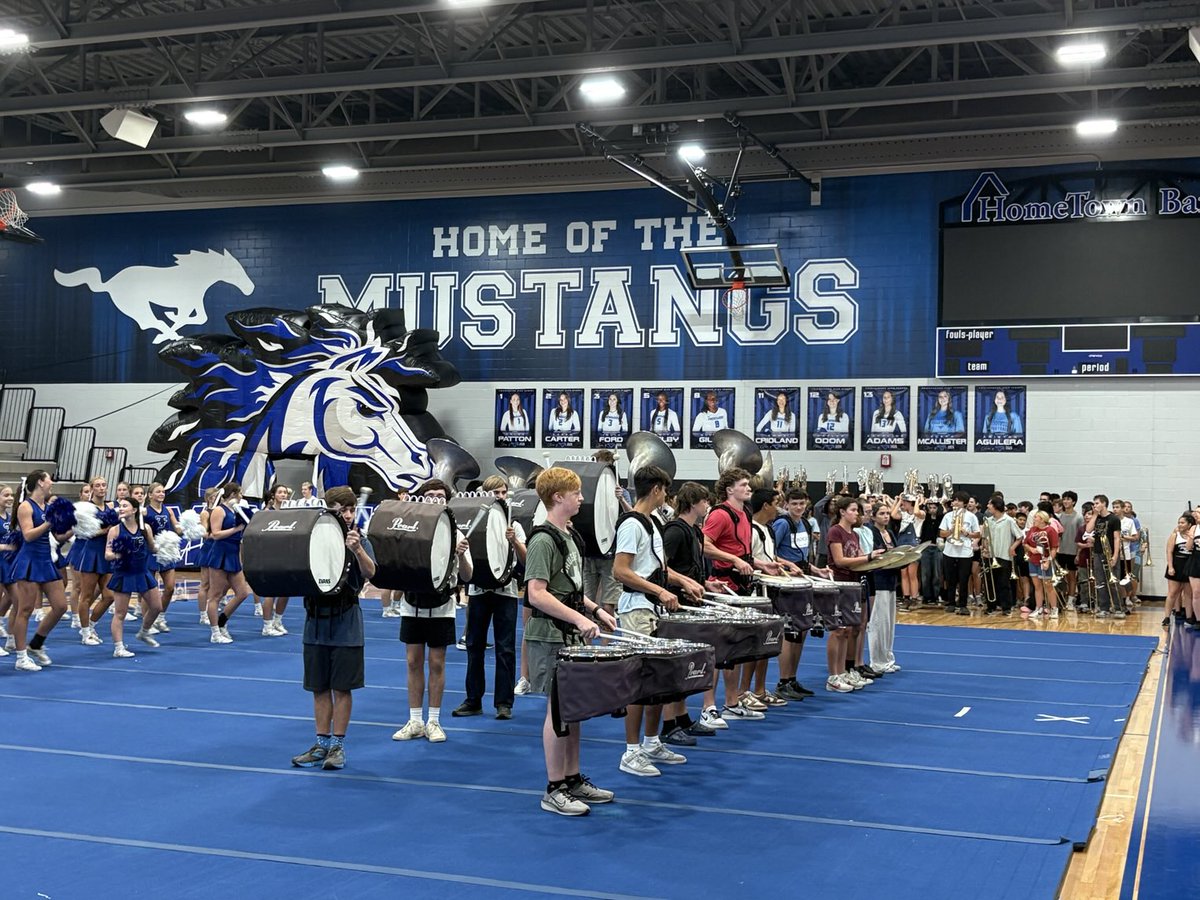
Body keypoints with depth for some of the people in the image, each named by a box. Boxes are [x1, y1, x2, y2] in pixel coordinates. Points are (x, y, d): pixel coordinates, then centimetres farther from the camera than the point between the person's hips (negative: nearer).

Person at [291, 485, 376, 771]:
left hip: (346, 624, -3)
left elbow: (370, 572, -22)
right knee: (319, 687, 10)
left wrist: (357, 550, -40)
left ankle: (338, 745, 13)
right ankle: (322, 744, 19)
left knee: (342, 687, 3)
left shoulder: (359, 540, -5)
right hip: (316, 620, 3)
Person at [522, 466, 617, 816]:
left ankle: (573, 780, 25)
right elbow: (537, 593, -24)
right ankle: (554, 790, 7)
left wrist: (595, 609, 11)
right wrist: (579, 617, -26)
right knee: (558, 711, -2)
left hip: (572, 637, 9)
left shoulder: (569, 536, 12)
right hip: (552, 639, -9)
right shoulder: (543, 541, -16)